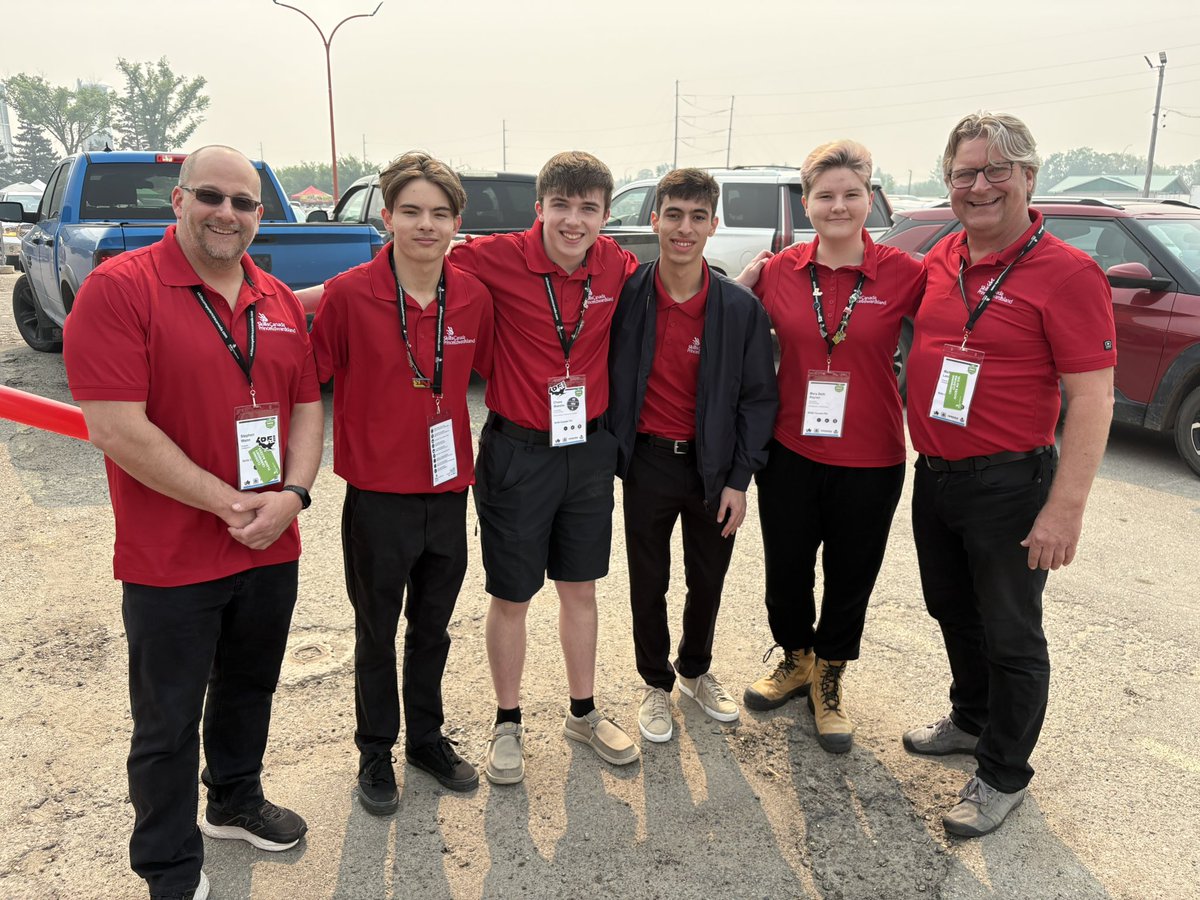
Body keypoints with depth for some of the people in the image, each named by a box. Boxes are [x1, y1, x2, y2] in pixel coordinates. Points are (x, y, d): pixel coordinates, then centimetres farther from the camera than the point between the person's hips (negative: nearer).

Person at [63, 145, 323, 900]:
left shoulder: (280, 301, 6)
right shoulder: (119, 289, -13)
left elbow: (306, 406, 9)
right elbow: (118, 428, -20)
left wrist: (292, 495, -9)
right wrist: (229, 504, -18)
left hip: (273, 551, 6)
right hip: (170, 562, -5)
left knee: (250, 690, 23)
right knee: (169, 723, 11)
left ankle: (237, 801, 48)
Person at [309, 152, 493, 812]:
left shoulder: (475, 298, -2)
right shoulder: (349, 295, -13)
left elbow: (491, 370, 12)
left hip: (448, 493, 3)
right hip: (378, 496, -3)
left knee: (432, 628, 20)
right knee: (377, 633, 15)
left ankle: (427, 738, 40)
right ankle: (375, 753, 35)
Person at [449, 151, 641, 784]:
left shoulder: (618, 267, -3)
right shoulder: (500, 259, -15)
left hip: (589, 449, 4)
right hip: (516, 452, -3)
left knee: (580, 587, 17)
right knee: (511, 597, 10)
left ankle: (583, 713, 37)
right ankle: (508, 723, 31)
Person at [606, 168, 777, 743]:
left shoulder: (741, 307, -7)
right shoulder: (625, 297, -8)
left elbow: (758, 397, -3)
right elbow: (606, 383, -1)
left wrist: (739, 479, -6)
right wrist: (609, 454, -6)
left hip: (714, 466, 1)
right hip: (648, 463, -1)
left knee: (708, 580, 17)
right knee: (648, 583, 12)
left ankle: (696, 671, 42)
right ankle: (656, 684, 34)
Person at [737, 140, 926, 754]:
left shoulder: (903, 275, -9)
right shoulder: (778, 271, -2)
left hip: (869, 461, -1)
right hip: (790, 454, 2)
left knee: (850, 577, 15)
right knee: (786, 567, 17)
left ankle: (828, 680, 40)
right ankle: (795, 661, 45)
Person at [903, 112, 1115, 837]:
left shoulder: (1067, 273, -14)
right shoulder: (940, 260, 5)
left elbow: (1093, 398, -17)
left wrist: (1067, 507, -21)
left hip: (1008, 485, -6)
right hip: (933, 476, 7)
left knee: (1011, 634, 8)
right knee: (952, 610, 22)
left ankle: (1004, 775, 26)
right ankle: (971, 720, 45)